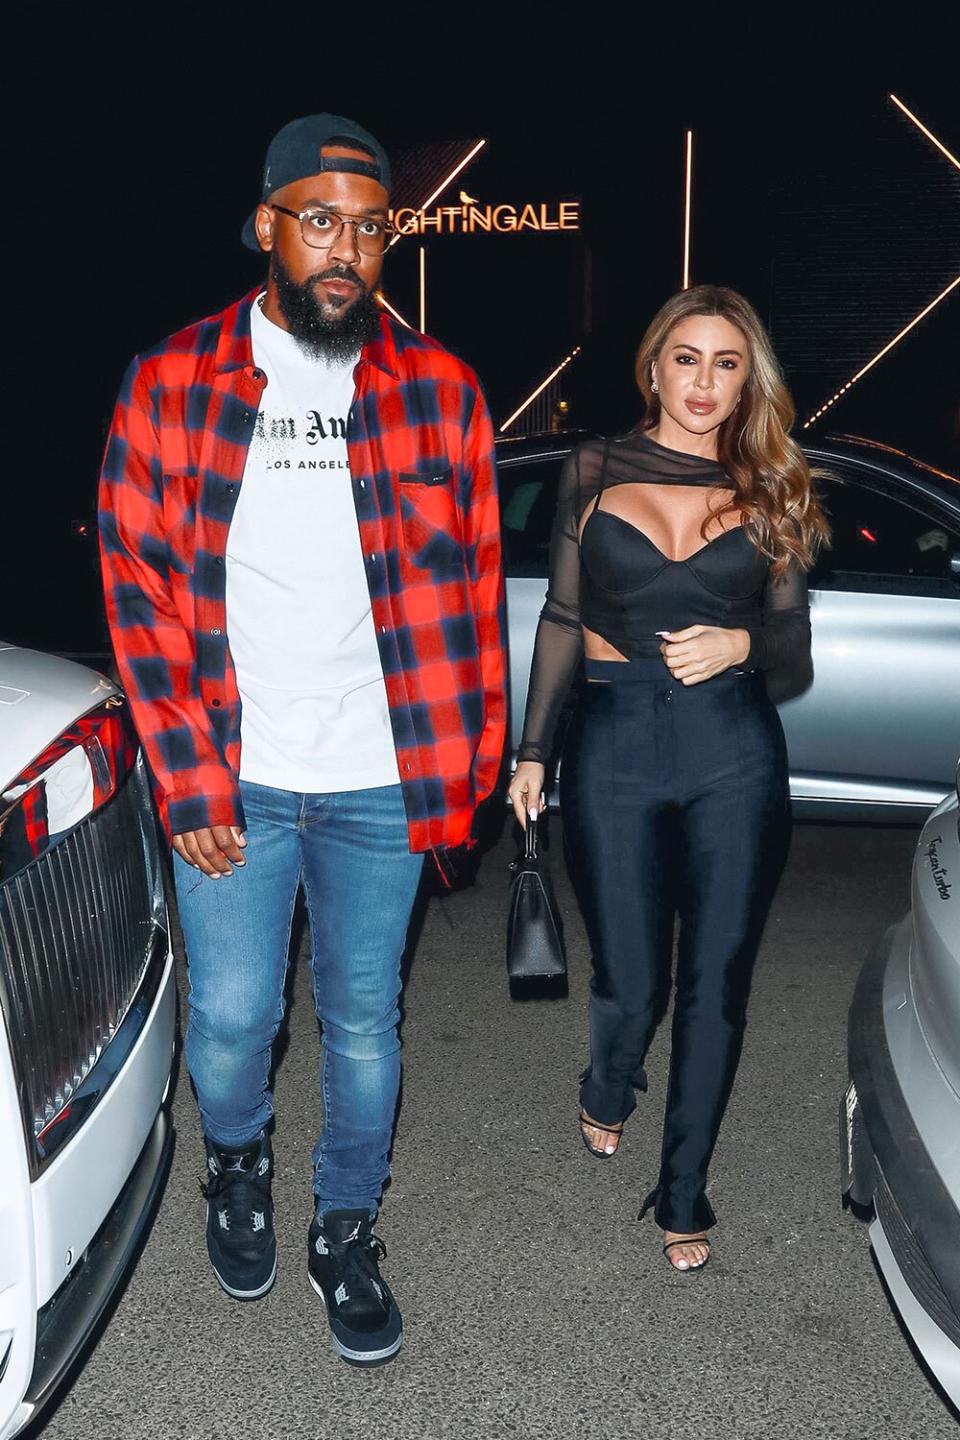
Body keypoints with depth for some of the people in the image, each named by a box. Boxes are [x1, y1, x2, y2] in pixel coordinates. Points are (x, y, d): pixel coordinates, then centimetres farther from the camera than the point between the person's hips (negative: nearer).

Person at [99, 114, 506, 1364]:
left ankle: (347, 1233, 36)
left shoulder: (438, 391, 0)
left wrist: (466, 775, -2)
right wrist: (190, 784, -8)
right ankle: (237, 1159, 44)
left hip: (379, 783, 1)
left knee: (363, 1022, 12)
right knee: (231, 1017, 10)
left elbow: (476, 592, 2)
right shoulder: (170, 388, -3)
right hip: (235, 780, 0)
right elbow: (141, 594, -3)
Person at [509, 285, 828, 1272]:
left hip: (736, 755, 1)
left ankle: (683, 1196, 25)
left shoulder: (768, 493, 6)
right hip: (615, 746, 0)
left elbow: (795, 649, 8)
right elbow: (562, 619, 10)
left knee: (715, 983, 5)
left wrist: (739, 642, -14)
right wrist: (531, 751, 9)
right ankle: (608, 1091, 39)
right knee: (630, 983, 2)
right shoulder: (595, 472, 5)